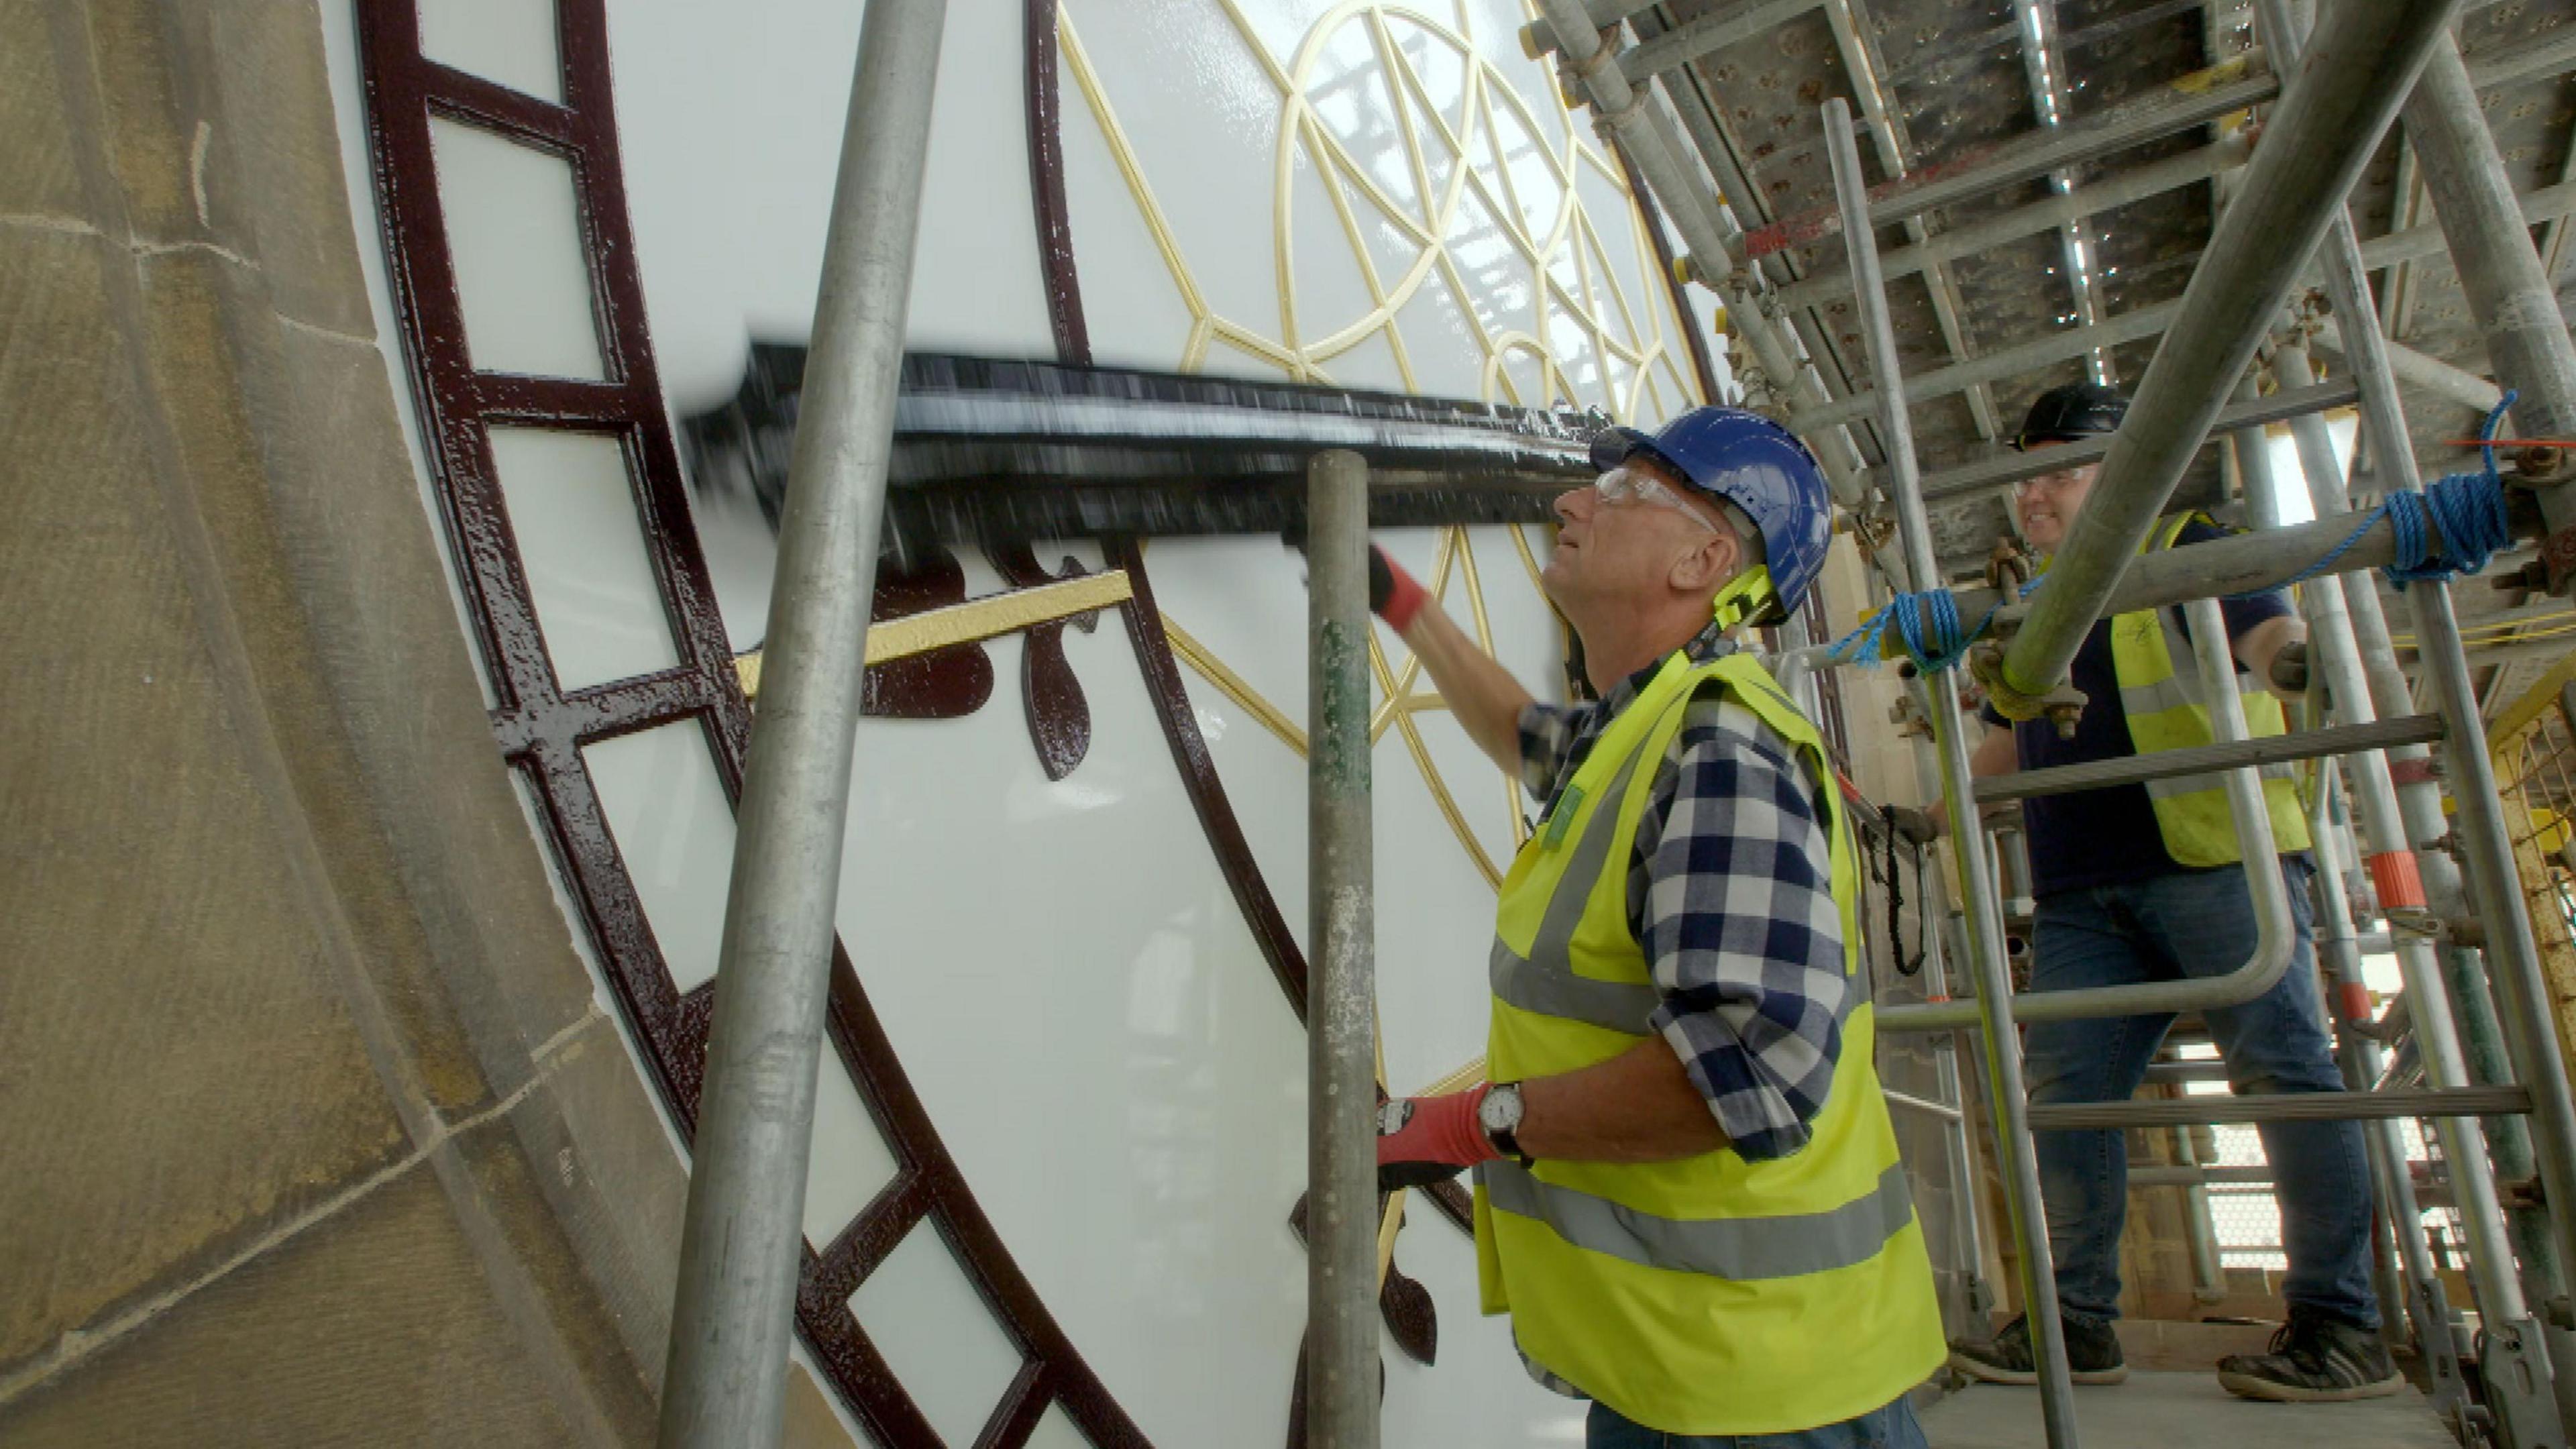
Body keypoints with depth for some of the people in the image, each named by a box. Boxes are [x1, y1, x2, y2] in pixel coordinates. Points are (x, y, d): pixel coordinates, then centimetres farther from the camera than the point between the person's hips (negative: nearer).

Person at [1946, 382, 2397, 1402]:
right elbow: (2001, 748, 30)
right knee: (2063, 1090, 1)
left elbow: (2272, 637, -9)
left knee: (2282, 1070, -7)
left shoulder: (2186, 550, 7)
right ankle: (2078, 1321, 9)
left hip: (2215, 860, -6)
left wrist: (2290, 657, -32)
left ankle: (2342, 1325, 5)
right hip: (2082, 892, 6)